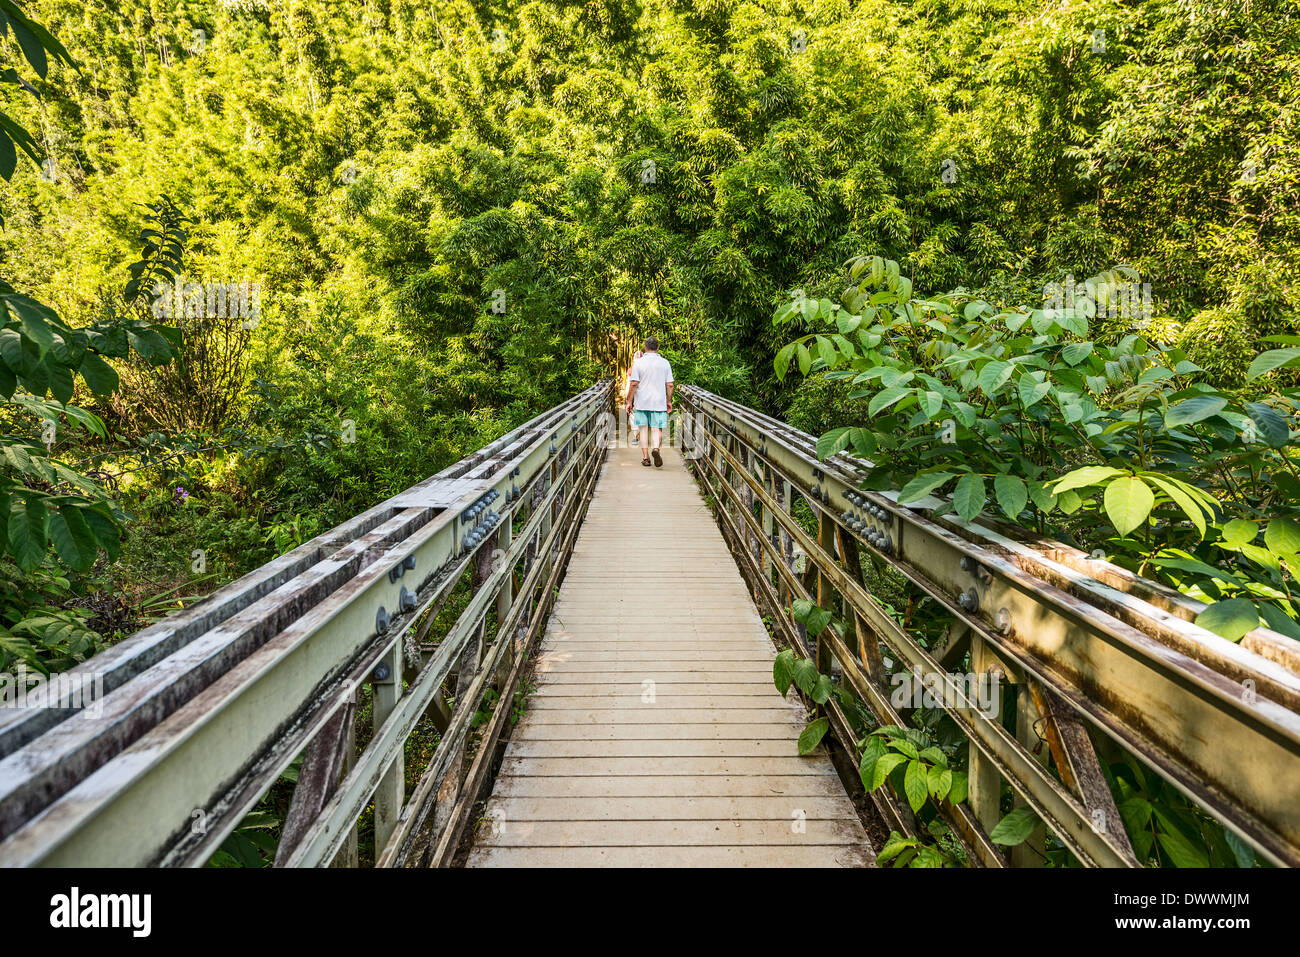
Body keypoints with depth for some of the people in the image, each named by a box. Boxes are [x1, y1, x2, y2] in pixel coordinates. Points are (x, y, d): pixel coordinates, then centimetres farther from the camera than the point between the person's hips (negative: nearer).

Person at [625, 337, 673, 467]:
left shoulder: (638, 362, -4)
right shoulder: (665, 363, 2)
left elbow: (633, 384, -9)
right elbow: (670, 385, 2)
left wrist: (629, 402, -2)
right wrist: (669, 401, 13)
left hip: (641, 402, -1)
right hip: (659, 402, 1)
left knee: (643, 429, 10)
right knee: (657, 429, 6)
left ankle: (645, 457, 9)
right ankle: (655, 448, -22)